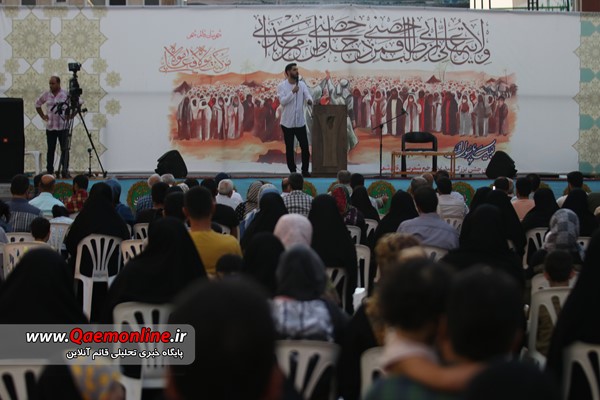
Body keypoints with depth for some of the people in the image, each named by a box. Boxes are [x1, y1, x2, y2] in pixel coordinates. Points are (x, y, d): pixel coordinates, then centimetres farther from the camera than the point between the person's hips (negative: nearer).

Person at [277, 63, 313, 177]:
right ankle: (292, 171, 12)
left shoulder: (302, 84, 4)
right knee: (289, 148, 3)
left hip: (300, 122, 3)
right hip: (287, 123, -3)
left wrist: (309, 100, -31)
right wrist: (293, 92, -25)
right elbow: (283, 101, -16)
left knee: (305, 146, 0)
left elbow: (308, 96, -8)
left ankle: (305, 170, 12)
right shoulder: (281, 86, -5)